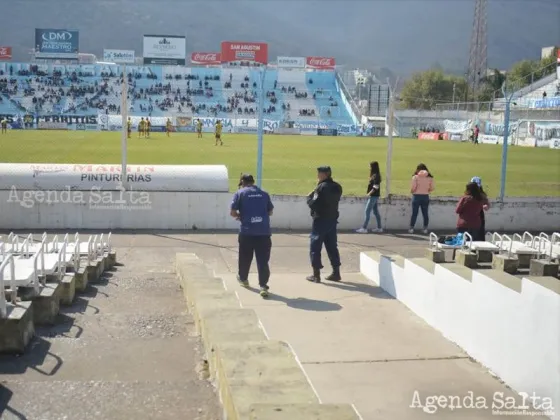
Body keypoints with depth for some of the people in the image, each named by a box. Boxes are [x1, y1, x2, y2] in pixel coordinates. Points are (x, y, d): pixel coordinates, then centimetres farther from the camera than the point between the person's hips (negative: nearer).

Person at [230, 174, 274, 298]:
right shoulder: (264, 194, 12)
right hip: (264, 231, 1)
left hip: (247, 231, -1)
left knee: (245, 257, 19)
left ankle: (243, 279, 38)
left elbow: (232, 212, -2)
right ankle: (263, 286, -10)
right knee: (263, 260, 0)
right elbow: (270, 212, 16)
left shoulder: (240, 193, 3)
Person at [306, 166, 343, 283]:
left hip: (321, 220, -7)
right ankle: (336, 273, 16)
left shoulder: (322, 187, -15)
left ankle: (316, 275, 1)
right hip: (332, 220, 8)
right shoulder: (337, 187, 9)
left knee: (315, 247, 1)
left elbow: (313, 204, -19)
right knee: (332, 246, 14)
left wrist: (309, 196, 1)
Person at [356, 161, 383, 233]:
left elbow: (375, 187, -21)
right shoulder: (374, 175, 12)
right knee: (376, 212, 12)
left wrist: (369, 193, -19)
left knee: (367, 211, -8)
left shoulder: (376, 176, -16)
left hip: (373, 196, -10)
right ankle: (379, 228, 16)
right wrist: (369, 193, 9)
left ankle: (364, 228, -7)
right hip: (374, 196, 10)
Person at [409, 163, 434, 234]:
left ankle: (411, 228, 3)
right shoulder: (430, 177, 1)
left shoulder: (416, 177, -8)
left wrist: (412, 191, 10)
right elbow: (432, 188, 3)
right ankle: (425, 228, 10)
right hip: (425, 196, 3)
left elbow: (413, 187, -11)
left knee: (414, 213, 3)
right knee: (425, 213, 9)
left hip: (416, 196, -3)